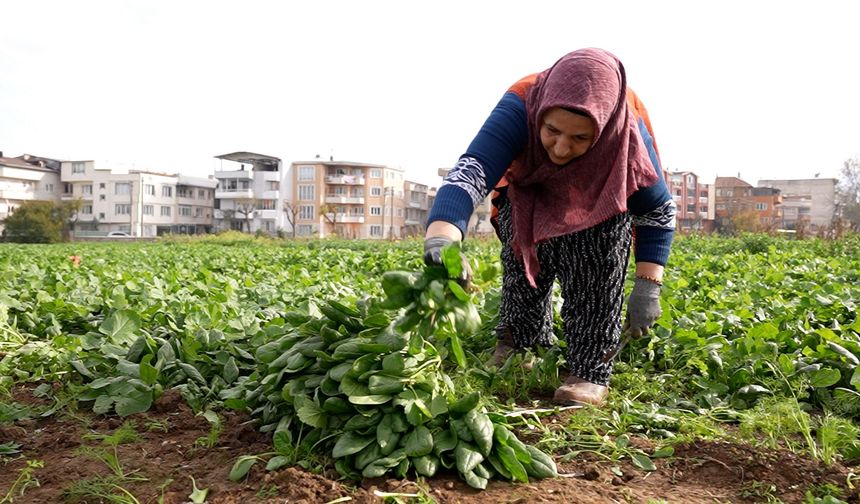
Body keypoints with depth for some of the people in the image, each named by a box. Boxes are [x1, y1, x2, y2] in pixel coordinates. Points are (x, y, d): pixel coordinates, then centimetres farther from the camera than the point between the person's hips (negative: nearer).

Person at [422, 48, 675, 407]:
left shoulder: (627, 133, -35)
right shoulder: (520, 107, -42)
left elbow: (658, 212, -19)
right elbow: (470, 173, -57)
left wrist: (648, 287, -28)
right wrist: (440, 242, -76)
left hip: (602, 201, -1)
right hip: (530, 196, 1)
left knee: (597, 267, -23)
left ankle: (591, 372, -14)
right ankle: (521, 347, 3)